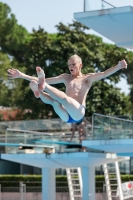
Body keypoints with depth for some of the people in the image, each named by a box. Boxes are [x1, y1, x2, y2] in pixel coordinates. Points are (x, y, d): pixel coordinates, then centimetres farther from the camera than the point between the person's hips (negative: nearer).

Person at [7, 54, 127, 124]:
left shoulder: (87, 78, 14)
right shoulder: (66, 78, 26)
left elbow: (103, 74, -4)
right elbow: (42, 80, 24)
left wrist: (118, 67, -24)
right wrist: (22, 75, 19)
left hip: (78, 112, -3)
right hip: (66, 115, 3)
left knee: (64, 98, -35)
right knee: (55, 101, -32)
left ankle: (44, 87, -41)